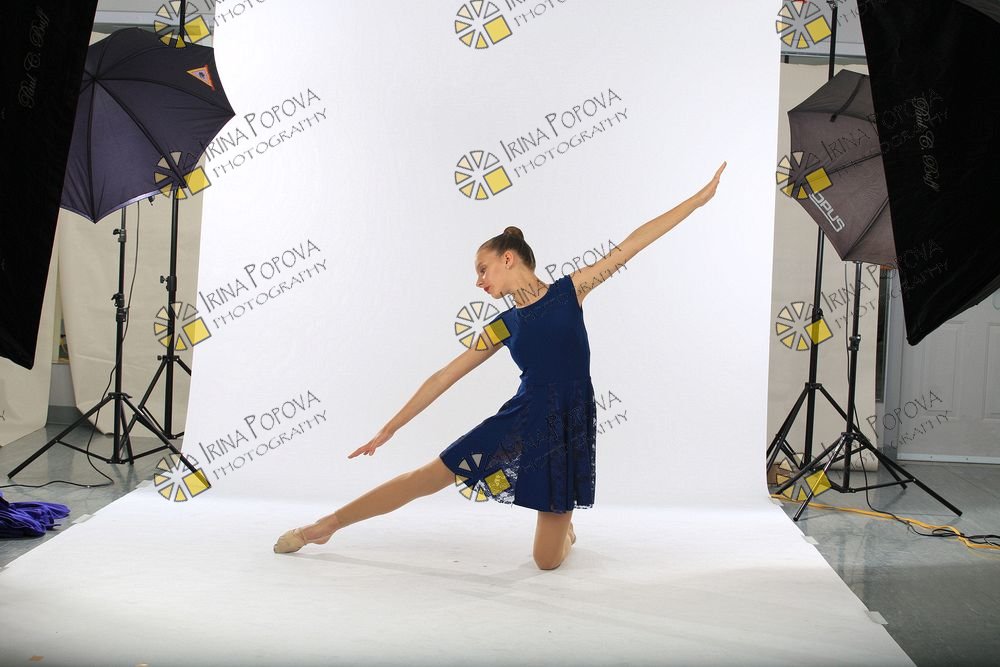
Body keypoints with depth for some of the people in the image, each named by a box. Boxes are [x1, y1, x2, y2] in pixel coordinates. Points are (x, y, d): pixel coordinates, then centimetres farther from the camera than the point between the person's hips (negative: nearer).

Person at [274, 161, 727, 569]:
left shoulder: (570, 290, -1)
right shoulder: (502, 327, 5)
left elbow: (632, 244, -3)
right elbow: (444, 377, 8)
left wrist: (699, 198, -3)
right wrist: (388, 430, 8)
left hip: (570, 430, -2)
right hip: (521, 420, 2)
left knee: (547, 560, 0)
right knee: (426, 477, -1)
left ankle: (563, 523, 38)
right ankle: (327, 525, 14)